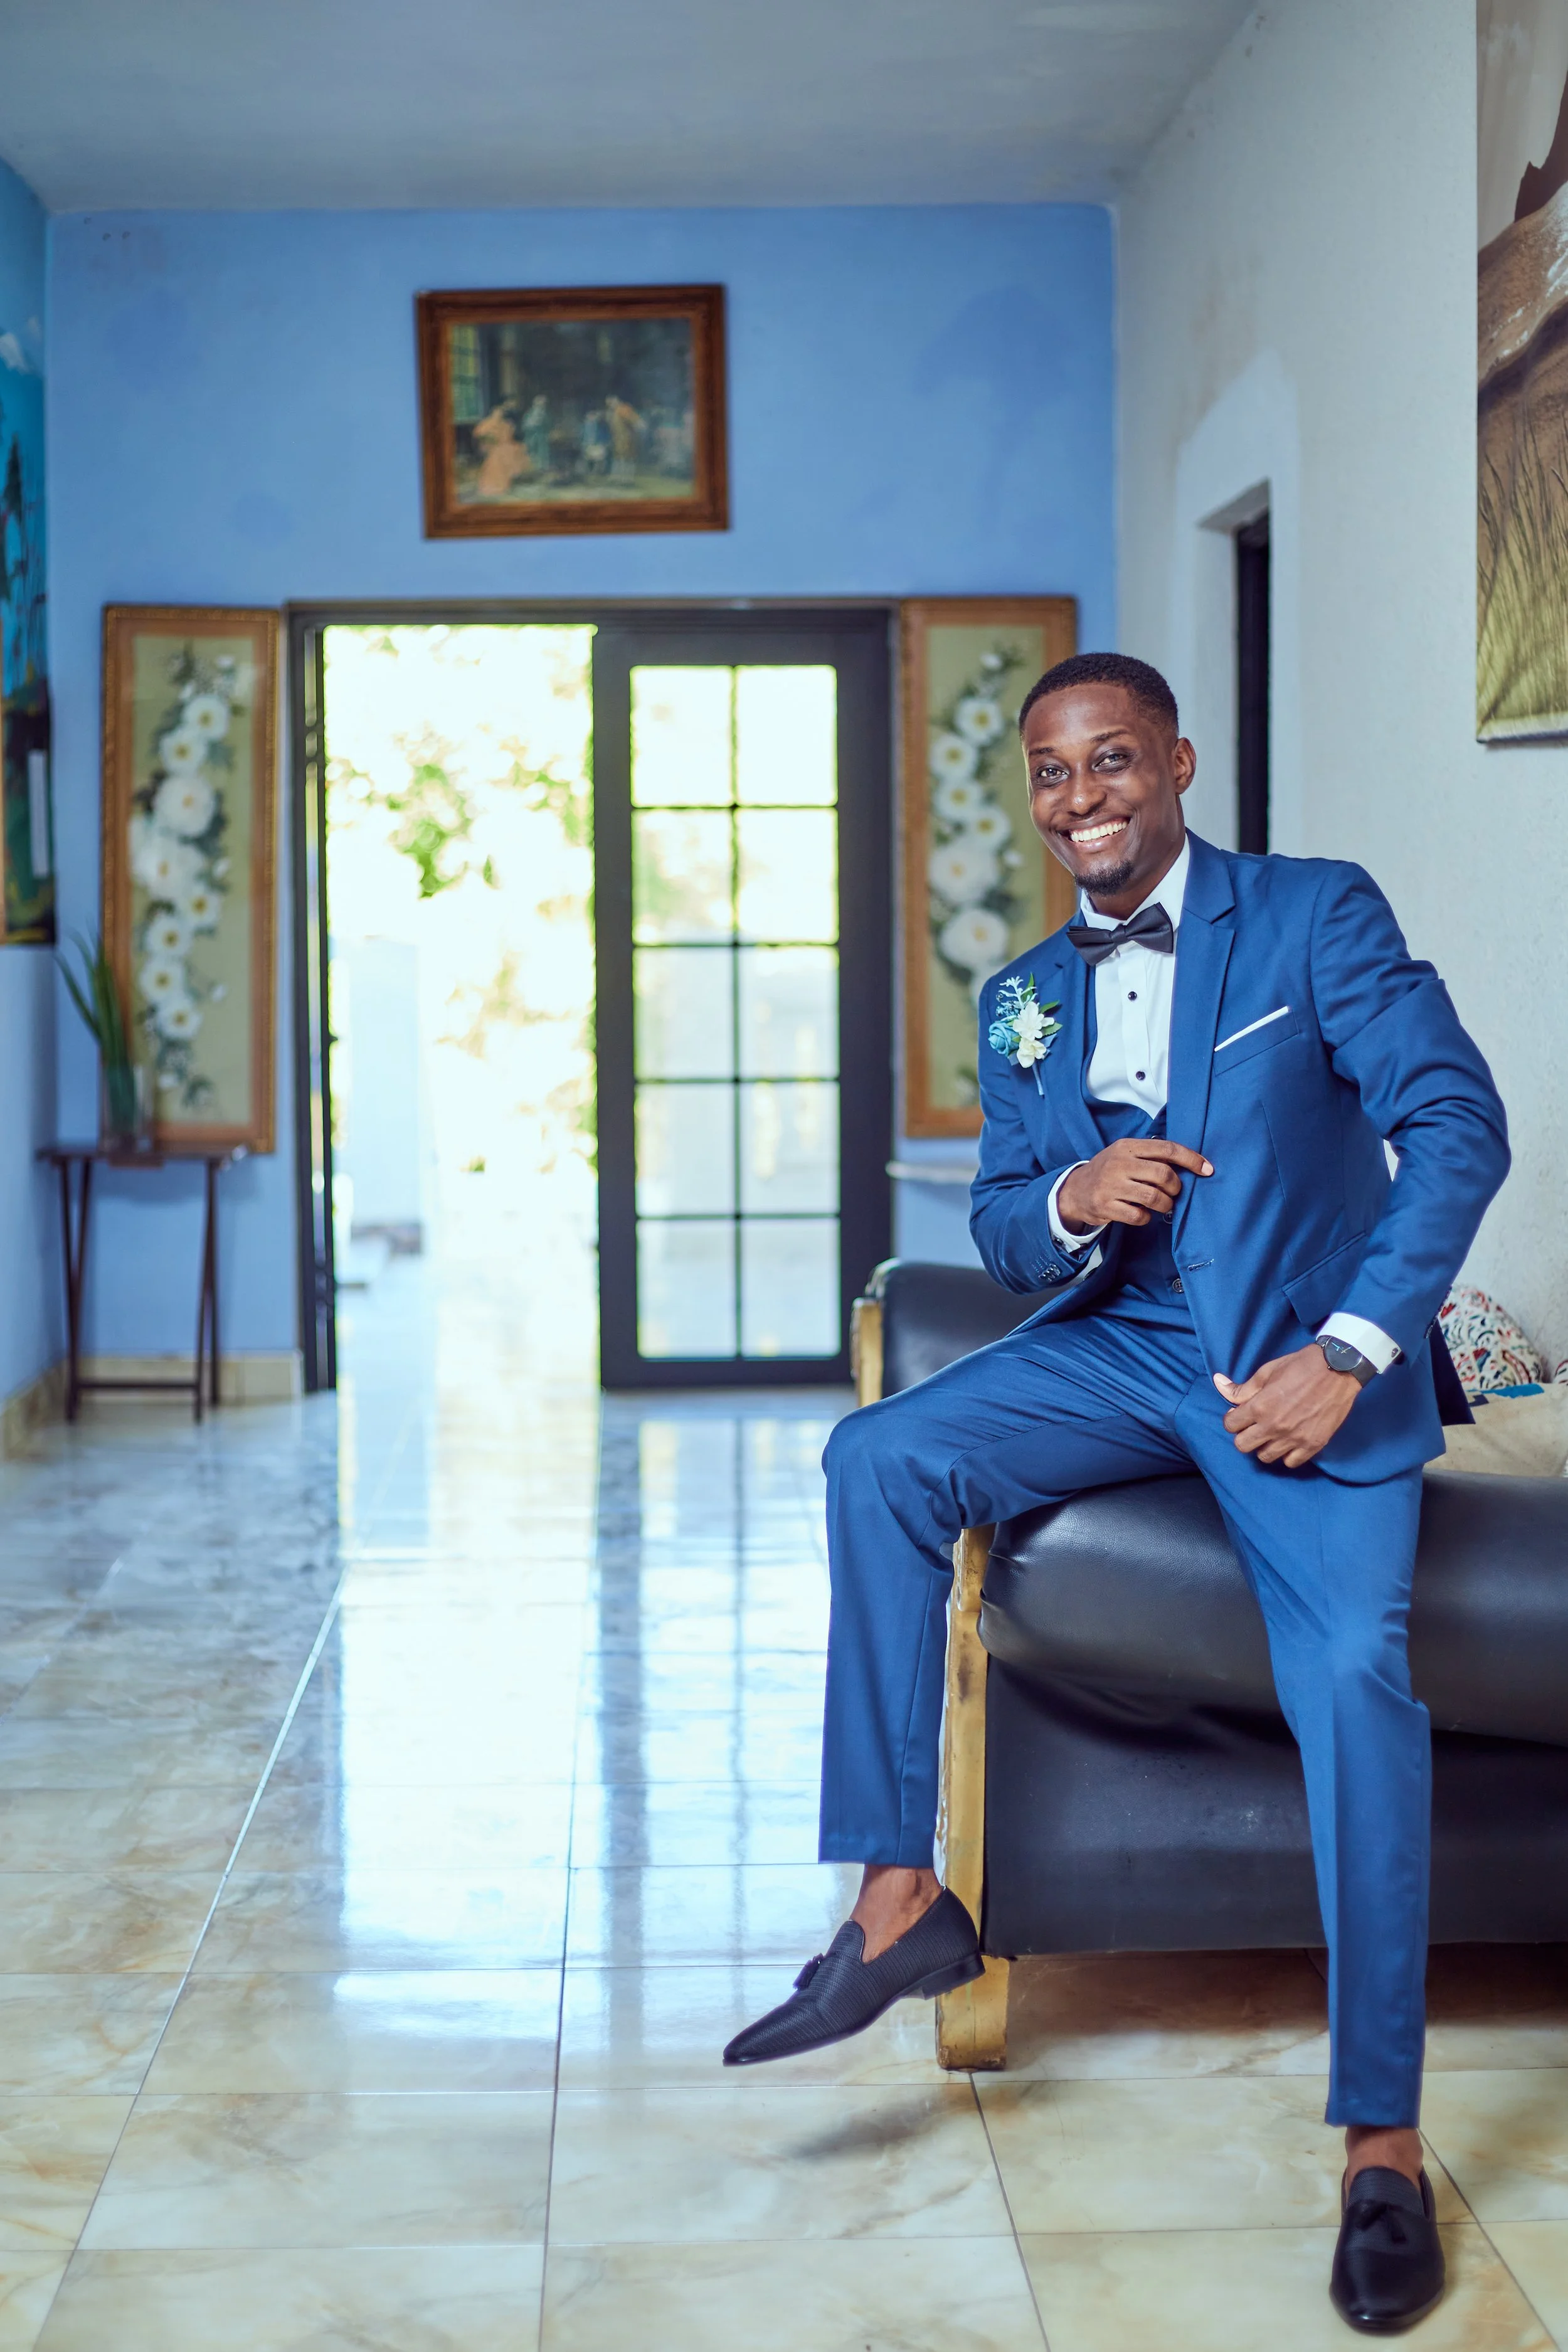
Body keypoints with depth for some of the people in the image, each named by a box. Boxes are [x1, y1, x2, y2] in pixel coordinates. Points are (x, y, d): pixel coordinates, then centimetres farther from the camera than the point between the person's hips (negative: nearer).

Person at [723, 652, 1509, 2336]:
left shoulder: (1318, 916, -2)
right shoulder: (1022, 999, 13)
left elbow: (1457, 1122, -11)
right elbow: (999, 1232, 13)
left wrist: (1348, 1350, -21)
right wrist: (1068, 1201, -14)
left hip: (1304, 1360, -4)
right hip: (1115, 1349, 5)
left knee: (1355, 1670, -27)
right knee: (880, 1461, -21)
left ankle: (1380, 2135, -16)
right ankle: (899, 1899, -16)